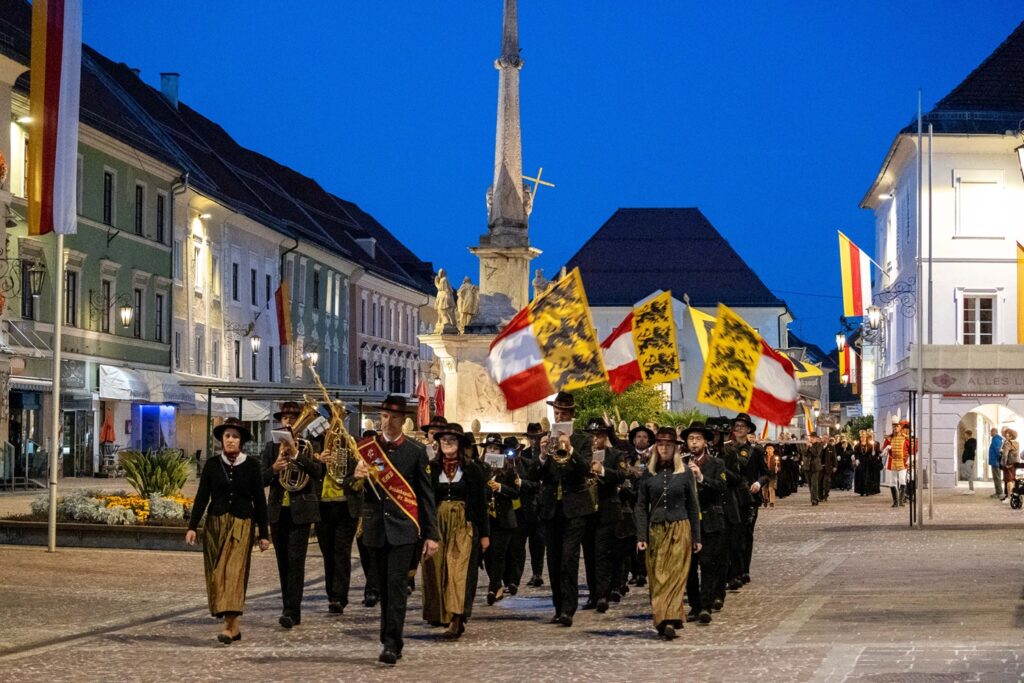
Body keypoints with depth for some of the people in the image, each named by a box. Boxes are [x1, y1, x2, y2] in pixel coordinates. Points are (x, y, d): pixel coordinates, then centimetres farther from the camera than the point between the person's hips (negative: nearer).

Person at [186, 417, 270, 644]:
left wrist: (264, 534, 1)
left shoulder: (251, 466, 1)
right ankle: (234, 626, 12)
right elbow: (202, 497, 4)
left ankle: (230, 626, -21)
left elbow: (259, 500, 3)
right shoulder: (212, 465, 5)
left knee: (234, 572, -14)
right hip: (215, 524, 3)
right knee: (217, 574, 2)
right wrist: (192, 527, -5)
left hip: (241, 524, -3)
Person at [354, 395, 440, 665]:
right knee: (384, 587, 9)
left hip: (403, 528, -3)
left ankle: (392, 645, -16)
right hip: (376, 528, 3)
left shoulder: (416, 452, 3)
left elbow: (426, 495, 4)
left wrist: (431, 534, 0)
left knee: (397, 585, -12)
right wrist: (357, 477, -16)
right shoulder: (366, 449, 7)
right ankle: (389, 639, 20)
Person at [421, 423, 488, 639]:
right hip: (438, 524, 2)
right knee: (437, 570, 4)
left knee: (460, 570, -11)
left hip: (464, 526, -2)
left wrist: (484, 533, 2)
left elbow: (480, 502, 4)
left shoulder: (472, 469, 1)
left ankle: (456, 619, -19)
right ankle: (439, 612, 18)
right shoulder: (432, 468, 4)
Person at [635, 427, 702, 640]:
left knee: (675, 575, -10)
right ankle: (663, 620, 8)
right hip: (655, 530, 2)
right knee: (657, 577, 1)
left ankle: (669, 620, -17)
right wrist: (641, 536, -3)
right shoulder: (649, 473, 4)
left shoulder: (685, 473, 2)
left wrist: (696, 537, 5)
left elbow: (693, 506, 7)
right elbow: (641, 506, 5)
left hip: (679, 529, -2)